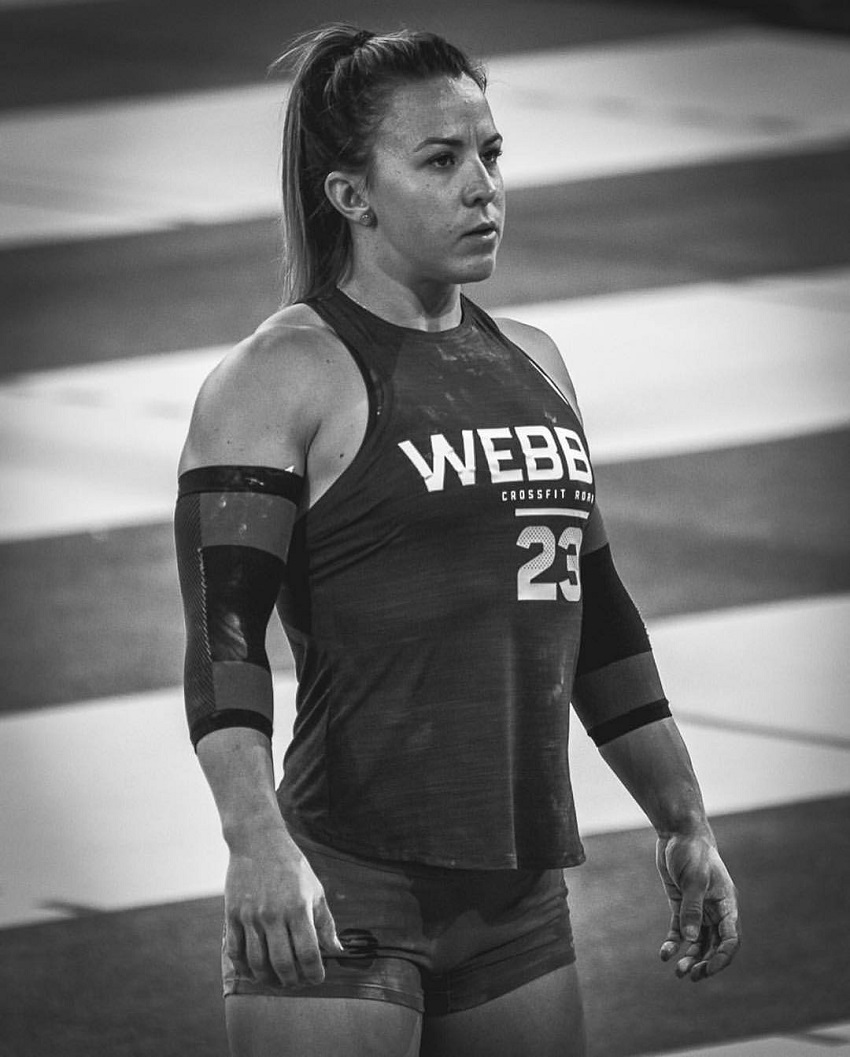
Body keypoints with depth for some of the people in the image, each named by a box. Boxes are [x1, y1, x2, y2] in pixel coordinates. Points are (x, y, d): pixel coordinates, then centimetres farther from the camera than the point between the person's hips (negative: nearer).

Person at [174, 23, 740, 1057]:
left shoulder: (529, 362, 17)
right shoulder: (279, 378, -5)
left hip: (517, 895, 7)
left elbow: (598, 618, 23)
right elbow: (223, 630, -15)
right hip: (342, 884, -7)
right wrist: (256, 843, -29)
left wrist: (685, 826, 20)